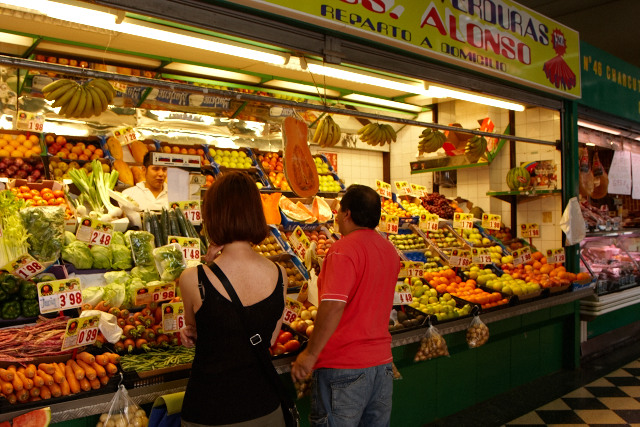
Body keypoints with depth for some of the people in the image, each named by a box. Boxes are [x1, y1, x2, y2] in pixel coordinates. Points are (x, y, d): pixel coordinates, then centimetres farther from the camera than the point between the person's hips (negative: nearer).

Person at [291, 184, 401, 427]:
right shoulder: (389, 250, 11)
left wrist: (310, 353, -19)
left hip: (343, 366, -8)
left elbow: (333, 306, -26)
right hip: (382, 361, 8)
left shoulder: (345, 248, -17)